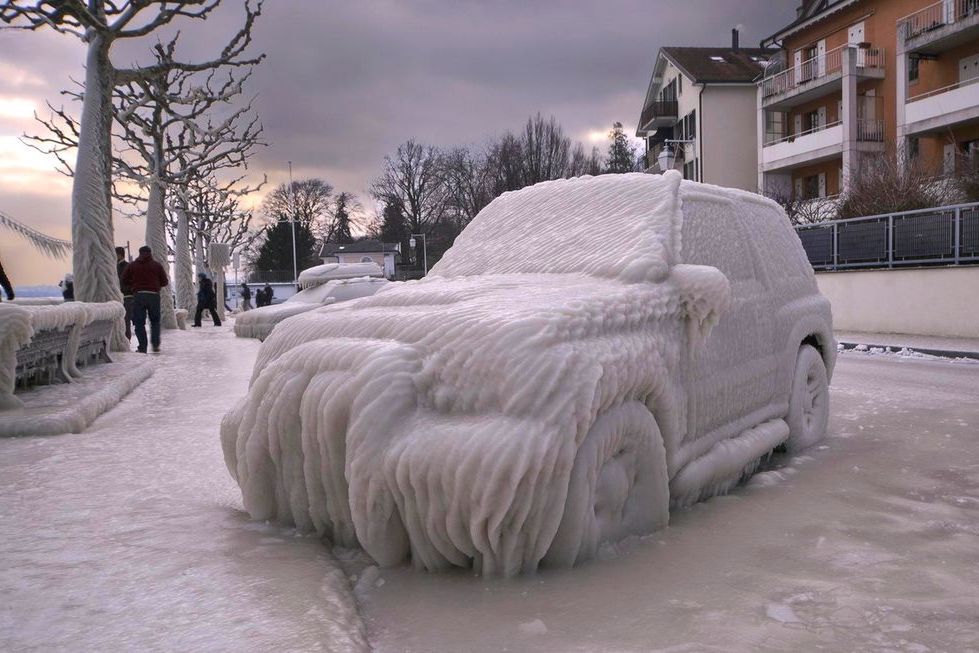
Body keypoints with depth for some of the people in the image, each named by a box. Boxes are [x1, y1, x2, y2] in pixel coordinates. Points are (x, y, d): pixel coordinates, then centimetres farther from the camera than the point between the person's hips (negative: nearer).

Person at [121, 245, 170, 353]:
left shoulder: (132, 265, 8)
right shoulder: (157, 265, 6)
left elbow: (124, 279, 3)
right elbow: (165, 282, 5)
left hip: (138, 295, 0)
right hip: (154, 295, 0)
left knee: (139, 322, 3)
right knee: (155, 321, 13)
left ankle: (142, 347, -2)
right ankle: (155, 344, 3)